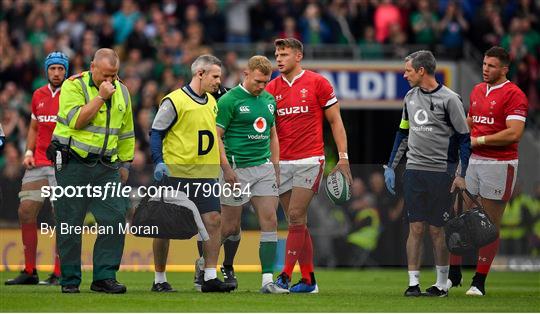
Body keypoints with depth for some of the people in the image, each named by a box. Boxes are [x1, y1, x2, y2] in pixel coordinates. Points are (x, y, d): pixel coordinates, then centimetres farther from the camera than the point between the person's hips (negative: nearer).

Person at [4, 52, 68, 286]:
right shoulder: (38, 95, 15)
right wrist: (29, 152, 11)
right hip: (38, 164, 6)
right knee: (26, 212, 0)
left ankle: (59, 273, -5)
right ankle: (29, 271, 7)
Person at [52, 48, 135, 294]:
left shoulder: (121, 92, 11)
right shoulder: (73, 86, -6)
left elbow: (126, 132, 20)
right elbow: (77, 121, -19)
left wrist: (124, 163, 18)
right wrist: (101, 96, -17)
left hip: (106, 166, 4)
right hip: (73, 163, -4)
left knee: (115, 218, -8)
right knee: (70, 224, -1)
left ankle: (104, 277, -3)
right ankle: (69, 280, 8)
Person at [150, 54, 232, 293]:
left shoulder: (212, 102, 14)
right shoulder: (174, 101, -9)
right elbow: (156, 133, -7)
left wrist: (218, 167, 23)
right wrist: (159, 162, -17)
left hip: (205, 175, 6)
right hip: (176, 174, -6)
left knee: (213, 220, -5)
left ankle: (210, 277, -2)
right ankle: (159, 280, 11)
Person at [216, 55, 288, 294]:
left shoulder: (269, 100, 12)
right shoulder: (229, 100, -8)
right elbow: (216, 136, -9)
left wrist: (275, 167, 15)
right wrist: (227, 169, -15)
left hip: (264, 168, 5)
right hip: (237, 169, -5)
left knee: (270, 222, -6)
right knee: (230, 227, 1)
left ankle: (267, 280, -7)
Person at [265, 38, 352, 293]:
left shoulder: (317, 83, -1)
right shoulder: (272, 88, 9)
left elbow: (335, 121, 2)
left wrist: (343, 157, -3)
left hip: (310, 161, -4)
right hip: (282, 164, 4)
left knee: (296, 216, -14)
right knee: (297, 223, 5)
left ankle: (285, 275, -16)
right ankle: (308, 279, 10)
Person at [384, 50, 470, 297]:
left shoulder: (449, 99, -7)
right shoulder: (410, 97, 11)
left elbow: (464, 138, -6)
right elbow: (403, 133, 21)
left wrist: (462, 175, -10)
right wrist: (390, 167, 17)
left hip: (440, 172, -5)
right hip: (414, 170, 5)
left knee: (436, 229, -1)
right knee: (416, 228, 2)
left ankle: (442, 284, 10)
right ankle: (413, 283, 4)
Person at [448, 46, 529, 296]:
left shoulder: (513, 95, -10)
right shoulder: (477, 91, 14)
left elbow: (514, 134, -19)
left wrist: (479, 140, -13)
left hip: (499, 164, -7)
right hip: (472, 161, 7)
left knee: (490, 225, 0)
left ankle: (479, 282, 5)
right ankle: (453, 275, 14)